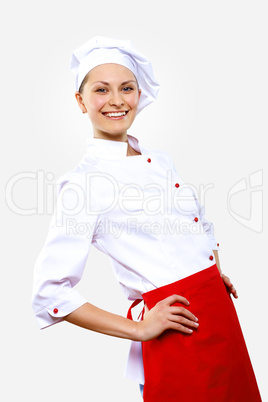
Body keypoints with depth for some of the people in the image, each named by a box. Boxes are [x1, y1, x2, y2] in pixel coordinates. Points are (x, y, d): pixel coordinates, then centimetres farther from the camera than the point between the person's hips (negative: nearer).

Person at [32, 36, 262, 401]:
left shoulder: (160, 161, 8)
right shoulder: (84, 182, -12)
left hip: (222, 317, 7)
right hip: (177, 338, -7)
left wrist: (216, 273, 7)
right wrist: (138, 329, -14)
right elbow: (49, 291, -15)